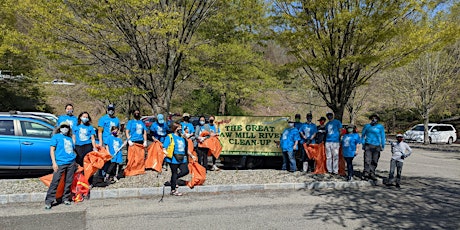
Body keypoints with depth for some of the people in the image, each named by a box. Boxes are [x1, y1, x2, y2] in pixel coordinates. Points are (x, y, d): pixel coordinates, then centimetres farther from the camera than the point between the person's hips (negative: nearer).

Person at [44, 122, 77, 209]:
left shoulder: (70, 138, 21)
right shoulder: (56, 136, 7)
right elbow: (52, 150, 0)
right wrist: (54, 162, -10)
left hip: (71, 163, 5)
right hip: (60, 163, -5)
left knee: (69, 182, 7)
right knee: (55, 181, -9)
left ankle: (66, 198, 19)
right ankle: (48, 201, -5)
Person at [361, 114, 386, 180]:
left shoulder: (380, 127, 9)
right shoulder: (367, 126, 10)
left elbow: (382, 137, 10)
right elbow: (363, 135, 15)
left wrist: (382, 146, 5)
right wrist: (363, 144, 8)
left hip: (376, 146, 1)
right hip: (368, 145, -1)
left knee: (374, 161, 5)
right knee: (367, 160, -11)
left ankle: (372, 173, 13)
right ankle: (366, 172, -10)